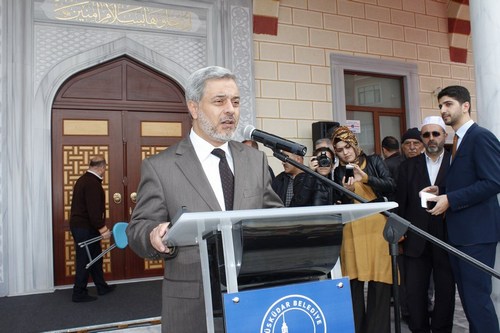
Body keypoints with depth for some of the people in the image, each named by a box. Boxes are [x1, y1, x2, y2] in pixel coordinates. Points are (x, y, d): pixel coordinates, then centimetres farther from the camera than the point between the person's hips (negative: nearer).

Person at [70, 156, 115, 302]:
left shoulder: (83, 179, 13)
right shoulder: (92, 183, -19)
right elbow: (94, 210, -26)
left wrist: (99, 227, 20)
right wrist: (102, 229, -23)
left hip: (79, 225, 10)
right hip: (86, 228, -10)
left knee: (95, 257, 17)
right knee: (84, 260, -1)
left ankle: (102, 287, 27)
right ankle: (79, 293, 8)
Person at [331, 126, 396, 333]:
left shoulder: (374, 161, 8)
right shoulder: (338, 172, 12)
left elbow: (391, 186, -3)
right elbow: (340, 205, 9)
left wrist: (365, 178, -15)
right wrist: (348, 190, -11)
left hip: (378, 227, -1)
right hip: (352, 232, 1)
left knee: (380, 282, -2)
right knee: (353, 283, -1)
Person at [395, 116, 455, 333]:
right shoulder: (408, 166, 9)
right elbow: (400, 203, 6)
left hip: (446, 238, -1)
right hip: (416, 240, 2)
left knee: (445, 291, 8)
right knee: (414, 292, 4)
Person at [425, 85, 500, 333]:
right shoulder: (459, 141, 17)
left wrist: (450, 200, -19)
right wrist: (441, 191, 4)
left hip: (477, 231, -9)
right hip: (459, 231, 9)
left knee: (477, 295, -4)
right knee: (467, 294, 16)